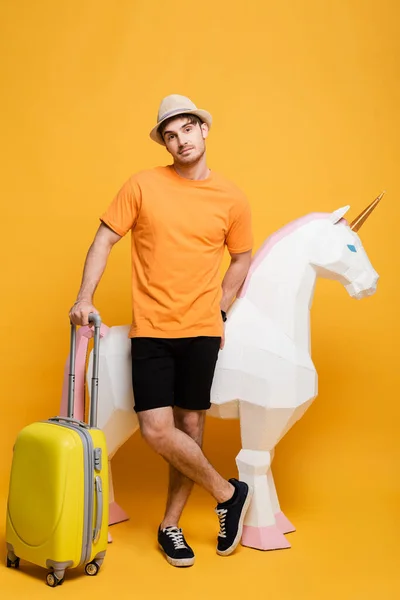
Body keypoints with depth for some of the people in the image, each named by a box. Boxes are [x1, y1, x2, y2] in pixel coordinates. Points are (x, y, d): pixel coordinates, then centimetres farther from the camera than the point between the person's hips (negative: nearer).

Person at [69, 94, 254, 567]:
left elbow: (242, 259, 15)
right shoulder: (143, 185, -2)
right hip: (151, 330, -1)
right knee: (157, 431, -8)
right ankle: (228, 494, 15)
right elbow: (104, 240, 1)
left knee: (190, 428, 7)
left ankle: (170, 525, 26)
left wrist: (218, 309, 7)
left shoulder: (231, 199, 3)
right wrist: (84, 297, -8)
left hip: (202, 331, 1)